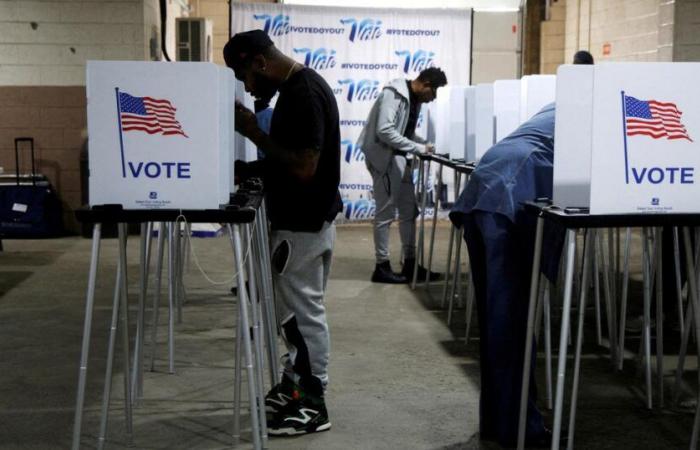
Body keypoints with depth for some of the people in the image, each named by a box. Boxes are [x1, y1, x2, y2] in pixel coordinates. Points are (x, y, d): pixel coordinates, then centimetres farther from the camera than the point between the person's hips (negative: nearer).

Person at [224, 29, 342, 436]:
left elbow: (304, 167, -26)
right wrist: (247, 170, 7)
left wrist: (253, 132, -19)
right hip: (297, 219, 10)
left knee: (302, 312, -1)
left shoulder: (304, 93, -21)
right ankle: (295, 387, 28)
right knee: (297, 309, 17)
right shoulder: (296, 88, 10)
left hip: (304, 224, -10)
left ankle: (312, 405, 9)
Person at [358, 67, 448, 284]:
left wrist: (425, 145, 0)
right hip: (384, 157, -9)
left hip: (399, 158, 9)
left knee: (409, 211, 11)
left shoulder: (414, 99, 10)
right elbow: (384, 131, -26)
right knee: (386, 213, -3)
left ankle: (410, 264, 18)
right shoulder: (393, 94, -18)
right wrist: (418, 148, -23)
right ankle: (382, 266, 6)